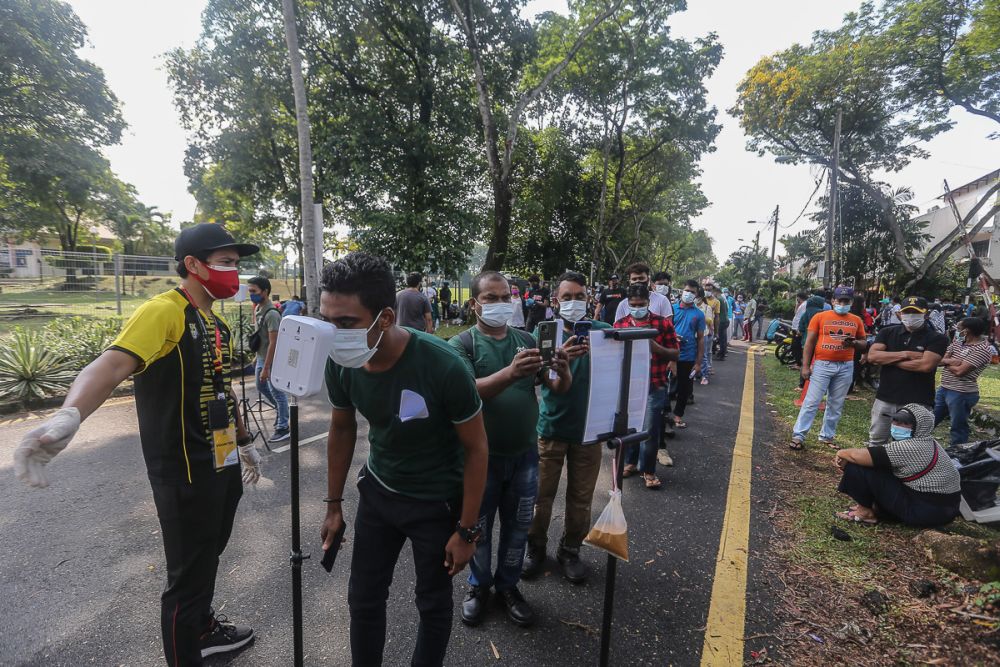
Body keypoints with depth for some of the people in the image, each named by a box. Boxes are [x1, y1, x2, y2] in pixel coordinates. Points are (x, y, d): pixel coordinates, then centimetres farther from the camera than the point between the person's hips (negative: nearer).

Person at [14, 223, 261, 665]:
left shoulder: (216, 322, 10)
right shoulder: (163, 312, -16)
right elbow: (113, 364, -34)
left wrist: (243, 441, 25)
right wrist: (68, 415, -52)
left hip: (224, 465, 9)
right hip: (187, 475, -9)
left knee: (209, 558, 26)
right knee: (187, 578, 7)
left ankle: (204, 628, 48)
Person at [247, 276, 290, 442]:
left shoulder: (271, 314, -22)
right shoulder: (258, 309, 6)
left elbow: (273, 343, -23)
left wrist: (266, 368, -23)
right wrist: (257, 358, 19)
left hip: (271, 361, -9)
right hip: (261, 358, 9)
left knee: (277, 393, 0)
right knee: (261, 388, 23)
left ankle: (283, 429, 11)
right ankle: (281, 410, 42)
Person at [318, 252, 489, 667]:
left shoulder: (443, 366, -32)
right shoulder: (340, 364, -17)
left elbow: (476, 448, -18)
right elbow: (342, 431, 3)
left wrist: (467, 529, -13)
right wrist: (334, 504, 9)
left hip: (437, 501, -4)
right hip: (377, 491, 4)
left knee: (433, 604, 15)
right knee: (363, 599, 18)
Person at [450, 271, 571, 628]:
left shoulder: (526, 340, 0)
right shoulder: (462, 344, -11)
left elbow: (558, 388, -1)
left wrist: (563, 371, -25)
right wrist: (511, 373, -43)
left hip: (524, 454, 3)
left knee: (518, 526, 18)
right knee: (478, 527, 16)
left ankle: (508, 585, 41)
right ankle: (479, 585, 40)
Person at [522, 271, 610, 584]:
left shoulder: (601, 331, -4)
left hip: (588, 427, 1)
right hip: (552, 426, 0)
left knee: (581, 497, 13)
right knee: (541, 494, 10)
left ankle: (570, 550, 35)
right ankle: (535, 547, 33)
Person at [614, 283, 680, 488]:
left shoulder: (663, 324, -1)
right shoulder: (620, 324, 4)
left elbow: (675, 354, 0)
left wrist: (656, 347, -17)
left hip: (654, 386, -2)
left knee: (650, 430, 4)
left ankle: (648, 470, 23)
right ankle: (630, 462, 34)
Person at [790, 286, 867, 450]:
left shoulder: (856, 320, 8)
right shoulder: (820, 317, -2)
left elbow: (864, 342, 16)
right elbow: (809, 342, -2)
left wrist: (854, 343, -10)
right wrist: (805, 366, -7)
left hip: (846, 367, 4)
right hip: (822, 364, -4)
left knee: (836, 405, 11)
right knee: (811, 402, -6)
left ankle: (827, 436, 23)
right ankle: (798, 435, -2)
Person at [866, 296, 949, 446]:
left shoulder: (937, 338, -3)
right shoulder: (888, 333, 6)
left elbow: (926, 365, -18)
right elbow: (872, 356, -8)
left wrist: (887, 359, -10)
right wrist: (905, 354, -14)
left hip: (917, 403, -3)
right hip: (885, 399, 3)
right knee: (875, 443, 15)